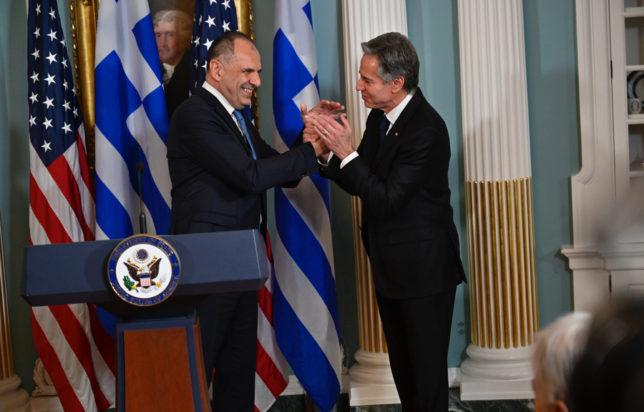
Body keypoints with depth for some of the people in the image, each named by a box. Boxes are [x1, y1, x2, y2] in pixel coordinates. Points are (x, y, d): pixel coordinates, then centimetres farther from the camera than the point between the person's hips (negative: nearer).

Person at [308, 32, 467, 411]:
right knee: (403, 365, 19)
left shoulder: (427, 130, -23)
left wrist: (346, 152, -26)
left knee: (426, 369, 1)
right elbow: (359, 185, 8)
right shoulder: (381, 116, 4)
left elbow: (385, 199, -24)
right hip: (390, 266, 9)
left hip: (423, 269, -9)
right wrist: (325, 149, -7)